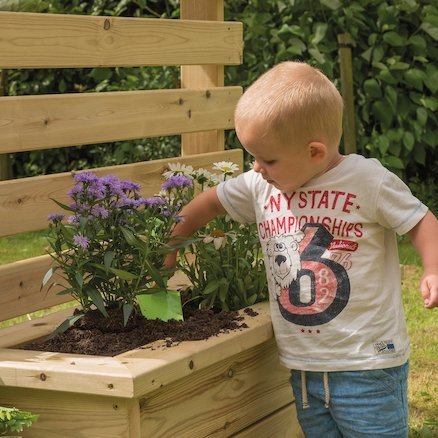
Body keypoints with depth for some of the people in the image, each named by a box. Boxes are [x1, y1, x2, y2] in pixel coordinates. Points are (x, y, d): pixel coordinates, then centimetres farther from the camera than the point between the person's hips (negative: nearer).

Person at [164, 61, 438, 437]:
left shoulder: (367, 181, -14)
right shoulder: (260, 187, 2)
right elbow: (210, 202, 18)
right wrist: (168, 249, 20)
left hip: (366, 366, -5)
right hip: (304, 366, 6)